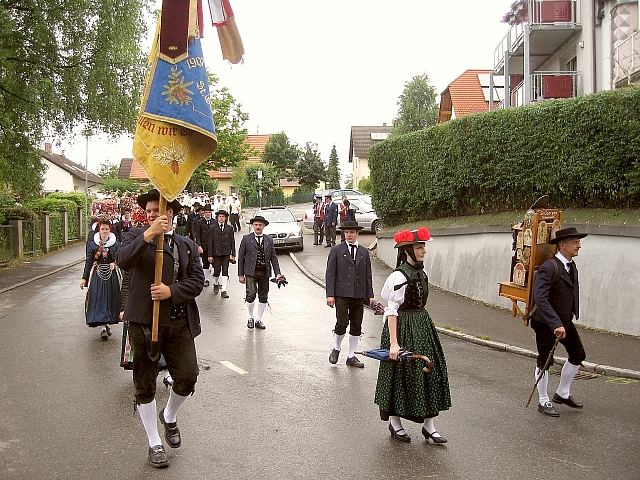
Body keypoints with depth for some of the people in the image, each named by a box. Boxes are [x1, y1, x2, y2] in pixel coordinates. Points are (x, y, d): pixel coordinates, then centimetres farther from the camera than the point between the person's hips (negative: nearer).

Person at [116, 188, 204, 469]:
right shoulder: (136, 237, 3)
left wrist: (171, 291, -14)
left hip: (179, 322, 2)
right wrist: (148, 234, -27)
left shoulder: (187, 245, 11)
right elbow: (123, 260, -18)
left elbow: (197, 281, 2)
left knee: (188, 376, -1)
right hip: (144, 322, -2)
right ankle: (154, 444, 25)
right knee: (145, 384, 8)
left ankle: (169, 417, 32)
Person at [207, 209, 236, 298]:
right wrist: (210, 255, -5)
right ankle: (216, 284, 33)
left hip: (226, 253, 1)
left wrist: (233, 254, 2)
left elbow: (232, 242, 7)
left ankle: (224, 291, -5)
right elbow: (210, 242, -1)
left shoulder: (229, 228, 6)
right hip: (216, 253, -1)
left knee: (225, 271, -5)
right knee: (216, 271, 5)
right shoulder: (212, 228, 1)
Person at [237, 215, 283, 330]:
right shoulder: (246, 239, 2)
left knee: (263, 297, 6)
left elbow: (273, 258, 10)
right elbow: (241, 257, 3)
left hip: (264, 273, 3)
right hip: (251, 272, -3)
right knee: (251, 295, -11)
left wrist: (277, 273, 1)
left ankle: (258, 320, 21)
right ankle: (251, 317, 12)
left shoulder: (269, 240, 9)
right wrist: (240, 274, -1)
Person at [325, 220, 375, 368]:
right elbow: (330, 274, -1)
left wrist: (370, 295, 8)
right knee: (342, 323, -11)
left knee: (356, 326, 6)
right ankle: (336, 349, 15)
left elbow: (368, 275, 14)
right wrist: (330, 294, -9)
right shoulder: (337, 250, 2)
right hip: (341, 294, -4)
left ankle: (351, 357, 18)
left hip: (359, 295, 4)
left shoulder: (364, 252, 12)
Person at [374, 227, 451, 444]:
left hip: (422, 324, 8)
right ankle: (394, 422, 23)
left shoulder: (421, 272, 7)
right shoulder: (399, 276, -19)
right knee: (401, 373, 4)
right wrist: (393, 343, -25)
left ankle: (428, 425, 19)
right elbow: (391, 311, -22)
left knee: (430, 370, 9)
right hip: (403, 327, -8)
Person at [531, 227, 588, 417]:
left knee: (578, 355, 15)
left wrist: (565, 322, 15)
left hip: (564, 321, 9)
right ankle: (543, 402, 21)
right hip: (545, 323, -9)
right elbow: (540, 298, -31)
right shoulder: (549, 268, -23)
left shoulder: (571, 266, 5)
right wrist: (556, 324, -35)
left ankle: (562, 393, 32)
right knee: (545, 361, 5)